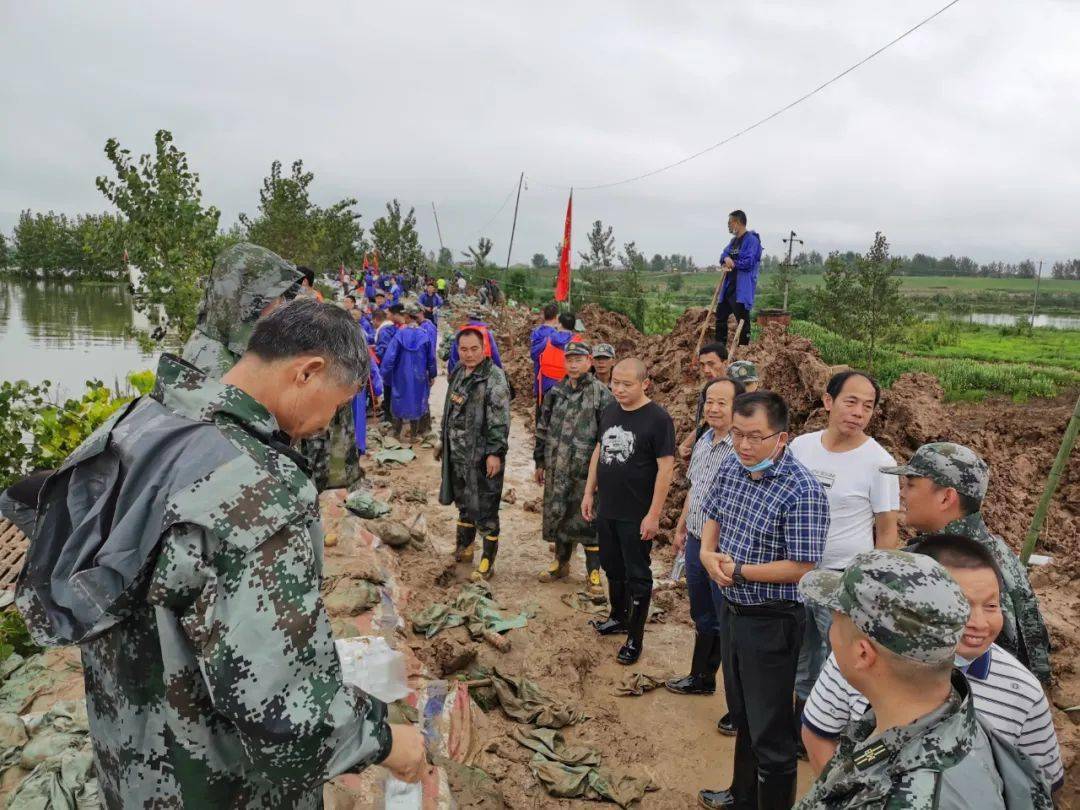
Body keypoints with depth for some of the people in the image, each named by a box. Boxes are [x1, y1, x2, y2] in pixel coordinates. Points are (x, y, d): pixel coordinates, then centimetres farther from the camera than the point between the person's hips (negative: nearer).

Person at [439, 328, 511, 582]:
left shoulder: (494, 378, -16)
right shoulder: (458, 373, 10)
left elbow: (500, 420, -19)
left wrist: (495, 453, -22)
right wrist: (444, 440, 21)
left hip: (482, 456, -8)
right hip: (457, 454, 8)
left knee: (484, 508, 0)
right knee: (464, 503, 21)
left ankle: (488, 561, 11)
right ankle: (464, 548, 38)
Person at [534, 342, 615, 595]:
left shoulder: (601, 393, -7)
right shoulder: (556, 391, 9)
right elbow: (543, 428, 15)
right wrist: (540, 462, 14)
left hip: (585, 471, -5)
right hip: (557, 469, 5)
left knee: (587, 520, 2)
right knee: (557, 515, 14)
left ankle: (593, 572, 16)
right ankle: (561, 563, 33)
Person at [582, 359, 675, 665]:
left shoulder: (658, 419, -16)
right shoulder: (610, 411, 5)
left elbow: (666, 468, -16)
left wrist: (653, 515, -18)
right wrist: (589, 492, 13)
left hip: (636, 516, -6)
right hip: (606, 509, 7)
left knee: (637, 576, 6)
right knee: (612, 568, 20)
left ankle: (635, 638, 18)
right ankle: (618, 617, 40)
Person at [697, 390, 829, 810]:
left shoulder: (802, 491, -25)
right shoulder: (731, 466, -2)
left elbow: (801, 568, -25)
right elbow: (713, 515, 12)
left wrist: (738, 571, -20)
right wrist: (707, 553, -7)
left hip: (771, 622, -8)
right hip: (732, 609, 8)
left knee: (770, 732, 8)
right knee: (742, 715, 26)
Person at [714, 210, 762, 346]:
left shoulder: (751, 239, -13)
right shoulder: (734, 240, 17)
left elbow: (748, 262, -20)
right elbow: (724, 254, 12)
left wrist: (732, 263, -8)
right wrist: (726, 259, -12)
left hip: (743, 288, -10)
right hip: (729, 285, 10)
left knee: (742, 319, -5)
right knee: (721, 314, 16)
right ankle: (720, 347, 27)